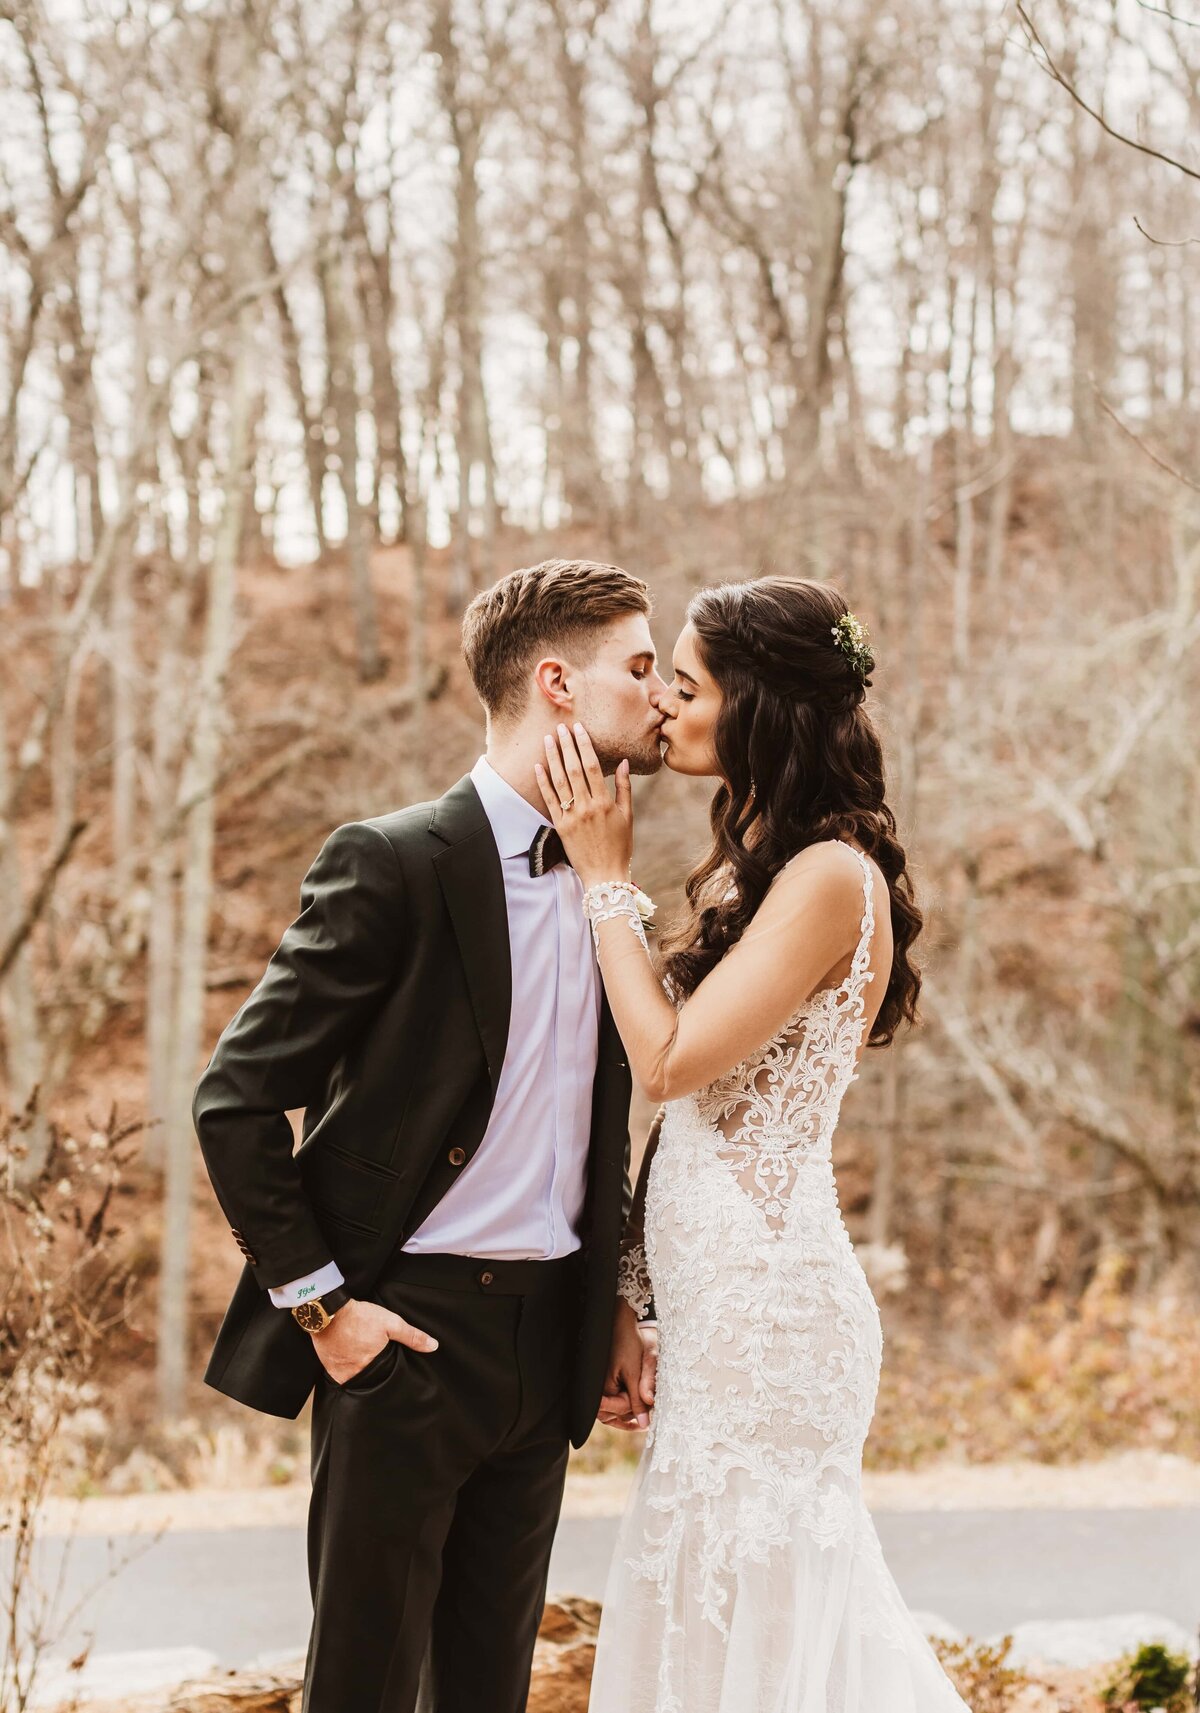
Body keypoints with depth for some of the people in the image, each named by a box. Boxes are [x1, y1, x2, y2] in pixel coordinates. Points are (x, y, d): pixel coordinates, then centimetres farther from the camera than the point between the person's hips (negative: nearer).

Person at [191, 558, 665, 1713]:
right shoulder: (392, 865, -12)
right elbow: (234, 1099, -11)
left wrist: (617, 1309, 12)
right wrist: (315, 1300, -12)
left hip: (548, 1340, 6)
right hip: (404, 1330, -6)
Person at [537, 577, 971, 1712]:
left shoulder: (833, 873, -15)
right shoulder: (743, 867, 12)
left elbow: (671, 1060, -18)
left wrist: (605, 876, -9)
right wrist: (633, 1296, 14)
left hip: (763, 1301, -9)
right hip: (718, 1295, 9)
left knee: (742, 1616, 1)